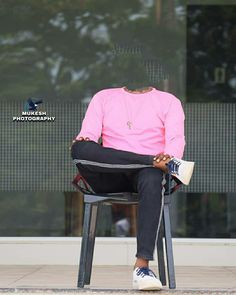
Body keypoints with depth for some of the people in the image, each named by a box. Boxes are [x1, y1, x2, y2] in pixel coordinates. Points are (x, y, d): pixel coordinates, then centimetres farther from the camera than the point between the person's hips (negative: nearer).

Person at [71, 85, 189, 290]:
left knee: (152, 180, -40)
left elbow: (176, 139, -1)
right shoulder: (104, 97, 21)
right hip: (108, 177, 2)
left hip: (147, 172, -1)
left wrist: (169, 158, -25)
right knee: (79, 148, -31)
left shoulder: (168, 101, 15)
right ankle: (154, 161, -31)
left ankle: (142, 267, -48)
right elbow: (88, 134, 7)